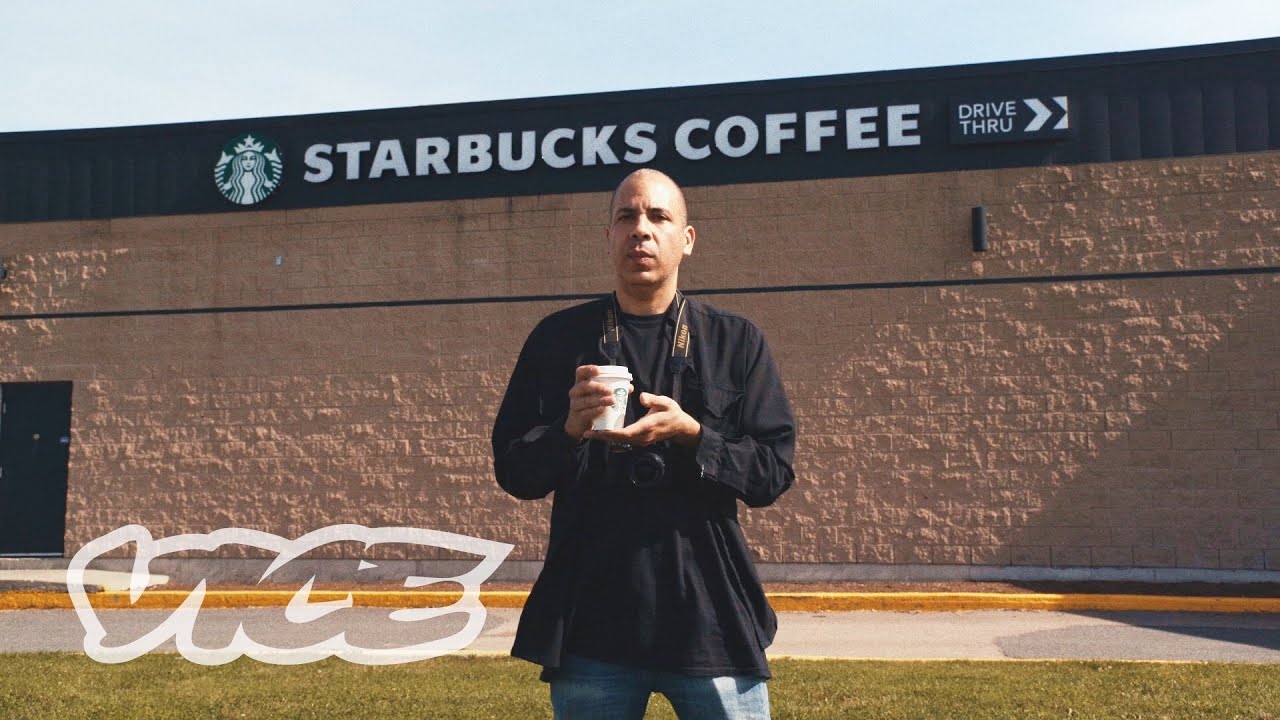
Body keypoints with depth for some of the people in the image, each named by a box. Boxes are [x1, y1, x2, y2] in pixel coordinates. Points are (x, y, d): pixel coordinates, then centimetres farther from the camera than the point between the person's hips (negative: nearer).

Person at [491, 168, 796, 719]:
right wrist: (570, 429, -14)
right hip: (591, 627, 1)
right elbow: (513, 471, 5)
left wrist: (691, 434, -16)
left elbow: (773, 472, 0)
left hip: (712, 625, 0)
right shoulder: (558, 339, 6)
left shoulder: (737, 342, 5)